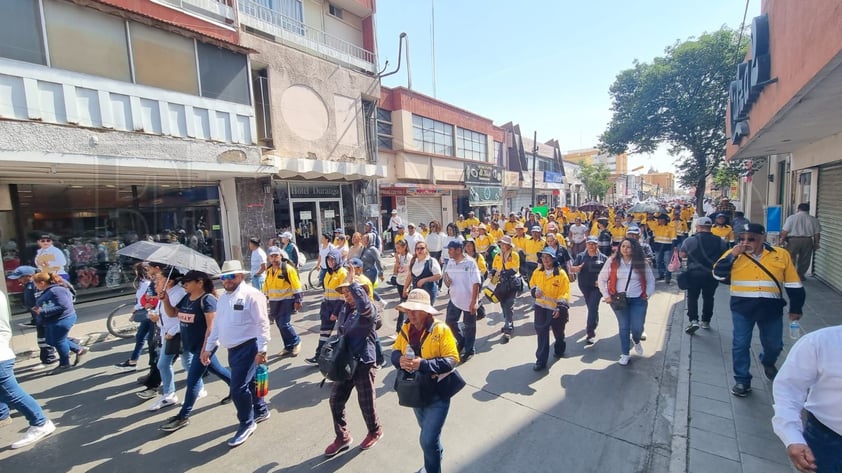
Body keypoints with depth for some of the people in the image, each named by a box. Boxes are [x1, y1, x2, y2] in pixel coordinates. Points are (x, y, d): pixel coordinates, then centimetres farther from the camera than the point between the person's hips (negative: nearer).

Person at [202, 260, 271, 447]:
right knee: (248, 382, 20)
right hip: (232, 349, 8)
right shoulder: (223, 298, 12)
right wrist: (208, 348, 18)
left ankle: (247, 424, 14)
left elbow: (262, 324, -18)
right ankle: (261, 410, 40)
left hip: (248, 347, -8)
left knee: (238, 388, -7)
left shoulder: (251, 295, -15)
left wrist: (262, 349, -20)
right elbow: (216, 325, 19)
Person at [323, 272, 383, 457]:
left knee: (366, 402, 9)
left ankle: (375, 431, 37)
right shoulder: (344, 308, 4)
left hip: (363, 363, -7)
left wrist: (352, 281, -40)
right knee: (335, 400, 12)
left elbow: (363, 303, -45)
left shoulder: (368, 309, -18)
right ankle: (342, 437, 33)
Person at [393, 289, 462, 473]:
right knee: (428, 434, 26)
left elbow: (452, 360, -23)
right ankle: (436, 456, 54)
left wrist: (423, 364, -33)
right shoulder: (406, 329, -3)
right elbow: (395, 352, 3)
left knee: (428, 439, -4)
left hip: (437, 392, -6)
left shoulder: (441, 329, -20)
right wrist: (400, 360, -21)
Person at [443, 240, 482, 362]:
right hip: (454, 299, 6)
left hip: (468, 300, -6)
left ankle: (469, 350, 26)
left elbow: (476, 283, -18)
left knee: (469, 326, 9)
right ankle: (461, 340, 37)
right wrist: (446, 279, -9)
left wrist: (474, 302, -20)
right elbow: (446, 273, 16)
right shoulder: (450, 262, 2)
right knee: (450, 321, 12)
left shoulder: (470, 262, -17)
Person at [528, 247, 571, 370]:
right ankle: (541, 360, 7)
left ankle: (559, 350, 47)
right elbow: (532, 284, 14)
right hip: (541, 307, 2)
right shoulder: (537, 272, -2)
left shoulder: (561, 274, -14)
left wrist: (560, 307, -21)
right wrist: (535, 291, -7)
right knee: (542, 334, 0)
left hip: (556, 308, -2)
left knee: (558, 333, 19)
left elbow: (565, 292, -13)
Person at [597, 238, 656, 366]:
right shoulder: (612, 261, -6)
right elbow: (601, 279, 0)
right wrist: (606, 296, -4)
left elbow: (651, 280, 10)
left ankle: (636, 341, 37)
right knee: (624, 327, 6)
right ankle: (624, 354, 23)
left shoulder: (642, 263, -1)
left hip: (638, 300, 1)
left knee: (637, 328, 0)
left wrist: (648, 294, 0)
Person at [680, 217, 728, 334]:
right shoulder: (720, 242, 1)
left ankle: (693, 320, -7)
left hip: (695, 273, -3)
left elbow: (682, 254, -3)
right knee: (708, 297, 16)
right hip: (712, 274, 3)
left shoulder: (690, 240, -11)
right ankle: (706, 321, 25)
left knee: (692, 297, 6)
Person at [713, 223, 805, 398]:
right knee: (740, 345, 2)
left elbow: (793, 284, 5)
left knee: (774, 345, 15)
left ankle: (768, 362, 49)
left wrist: (795, 308, 7)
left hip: (771, 309, 2)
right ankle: (742, 381, 16)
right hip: (742, 308, -1)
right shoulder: (734, 254, -4)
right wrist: (732, 255, -20)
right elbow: (718, 274, -13)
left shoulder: (781, 254, -1)